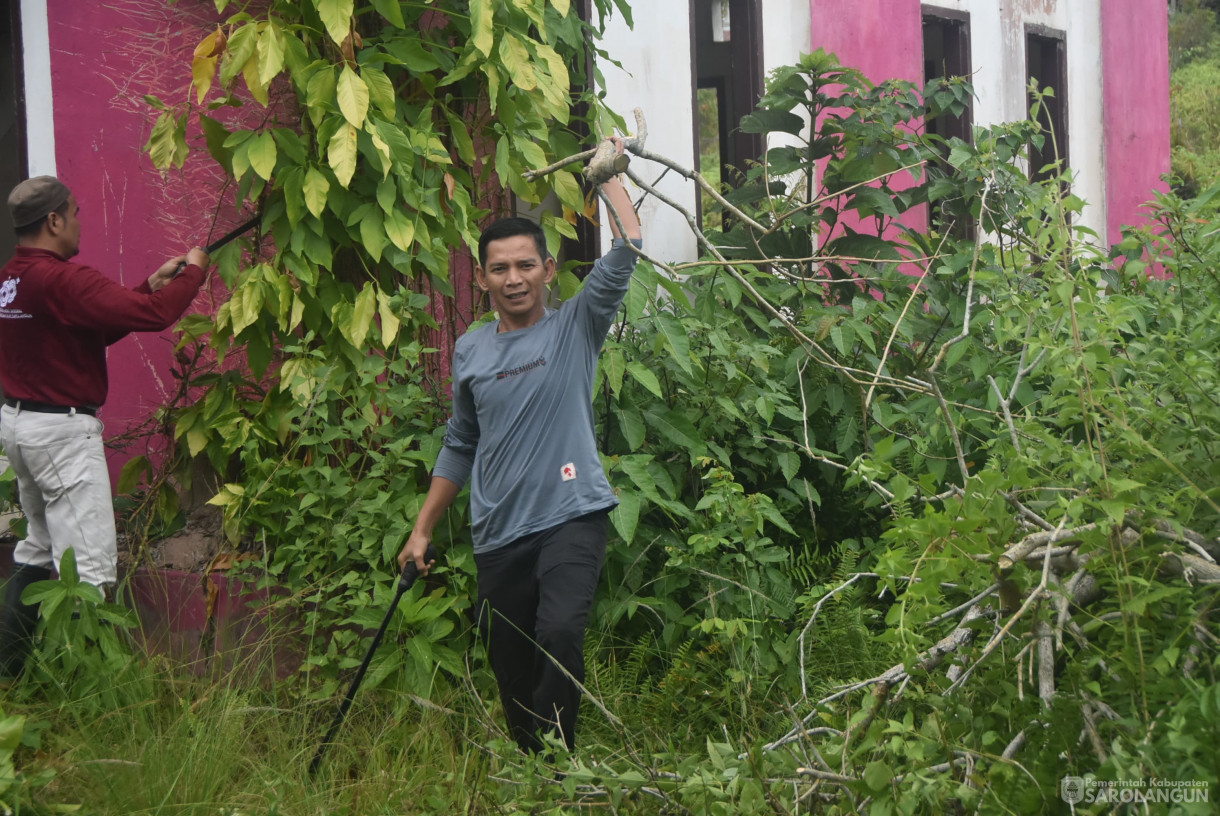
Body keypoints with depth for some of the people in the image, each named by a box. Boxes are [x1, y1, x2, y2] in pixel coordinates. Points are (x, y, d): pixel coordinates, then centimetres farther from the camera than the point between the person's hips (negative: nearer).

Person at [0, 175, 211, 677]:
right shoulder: (60, 281, -21)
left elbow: (100, 321, 15)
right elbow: (152, 316, -24)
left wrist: (152, 284, 13)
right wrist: (193, 273, -7)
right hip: (62, 430, -10)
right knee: (89, 567, -5)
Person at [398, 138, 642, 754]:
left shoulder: (574, 329, 2)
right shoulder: (469, 351, 11)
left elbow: (625, 251, -10)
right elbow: (460, 446, 21)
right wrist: (422, 530, 21)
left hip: (570, 517, -4)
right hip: (498, 535, 4)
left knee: (560, 631, -27)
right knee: (511, 672, 7)